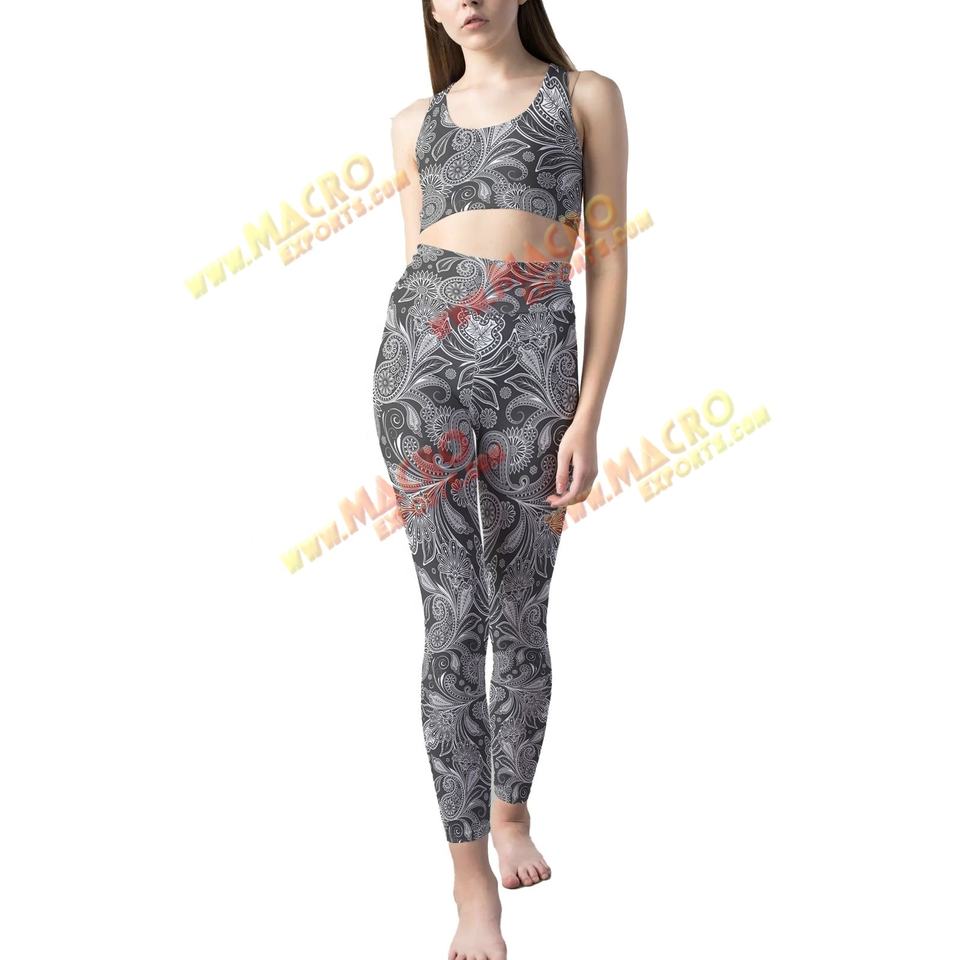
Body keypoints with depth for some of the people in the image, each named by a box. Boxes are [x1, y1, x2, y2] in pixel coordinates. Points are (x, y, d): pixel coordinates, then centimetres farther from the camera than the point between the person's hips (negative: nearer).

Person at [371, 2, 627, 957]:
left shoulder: (586, 96, 10)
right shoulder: (415, 122, 16)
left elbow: (608, 261, 4)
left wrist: (589, 415, -4)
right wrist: (401, 389, 14)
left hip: (532, 362, -1)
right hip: (423, 351, 1)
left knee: (520, 614, 9)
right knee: (454, 614, -5)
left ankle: (512, 810, 33)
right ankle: (472, 880, 3)